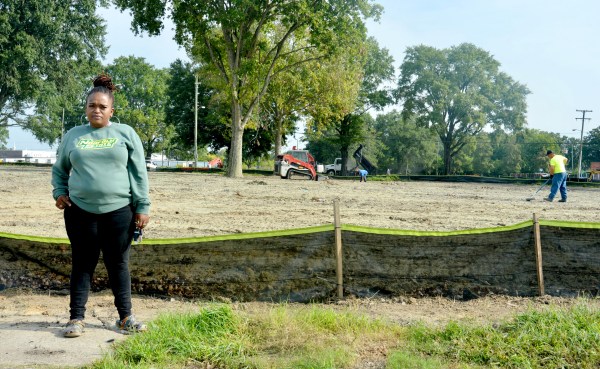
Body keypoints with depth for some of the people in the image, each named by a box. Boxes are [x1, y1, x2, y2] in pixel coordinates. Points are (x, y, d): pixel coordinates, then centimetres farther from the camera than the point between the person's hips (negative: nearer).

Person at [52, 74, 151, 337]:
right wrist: (59, 192, 3)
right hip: (80, 212, 1)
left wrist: (142, 207, -3)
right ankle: (76, 318, 17)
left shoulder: (126, 133, 4)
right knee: (82, 265, 8)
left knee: (119, 265, 7)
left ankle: (125, 317, 18)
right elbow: (59, 169, 21)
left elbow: (139, 174, 2)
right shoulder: (73, 136, 9)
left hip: (119, 212, -1)